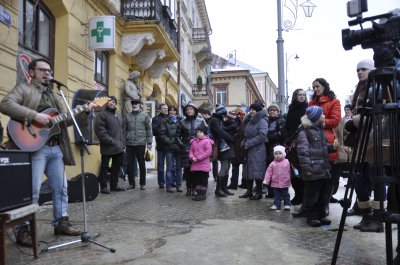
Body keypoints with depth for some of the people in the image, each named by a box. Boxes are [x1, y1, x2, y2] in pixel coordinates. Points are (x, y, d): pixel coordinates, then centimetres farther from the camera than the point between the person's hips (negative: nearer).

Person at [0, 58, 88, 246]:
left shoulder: (55, 95, 23)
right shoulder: (23, 89, 3)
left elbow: (66, 119, 19)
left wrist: (84, 111, 4)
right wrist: (34, 115, -23)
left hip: (56, 148, 7)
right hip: (35, 147, -7)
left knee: (61, 188, 11)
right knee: (31, 191, -7)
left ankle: (61, 222, 23)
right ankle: (24, 230, 3)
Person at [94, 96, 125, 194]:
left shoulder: (118, 114, 15)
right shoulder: (102, 114, -9)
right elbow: (99, 130, -17)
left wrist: (123, 142, 12)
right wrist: (111, 141, -19)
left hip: (119, 147, 7)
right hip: (107, 147, -7)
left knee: (117, 166, 14)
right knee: (105, 167, 3)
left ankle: (114, 185, 25)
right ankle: (103, 186, 12)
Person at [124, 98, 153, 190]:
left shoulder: (145, 116, 3)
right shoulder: (127, 116, 9)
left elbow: (149, 130, 2)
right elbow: (124, 130, 10)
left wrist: (149, 142, -2)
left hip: (141, 143, -2)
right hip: (129, 144, 2)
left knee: (142, 164, 6)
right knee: (130, 164, 5)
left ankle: (142, 183, 16)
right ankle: (131, 183, 16)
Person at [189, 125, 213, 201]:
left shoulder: (207, 141, -9)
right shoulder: (194, 141, 11)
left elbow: (208, 152, -15)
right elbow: (191, 150, 14)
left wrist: (198, 158, -17)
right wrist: (192, 157, -7)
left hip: (204, 165, -6)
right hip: (195, 165, 6)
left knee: (204, 180, 2)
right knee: (197, 180, 13)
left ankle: (203, 194, 10)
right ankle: (198, 193, 23)